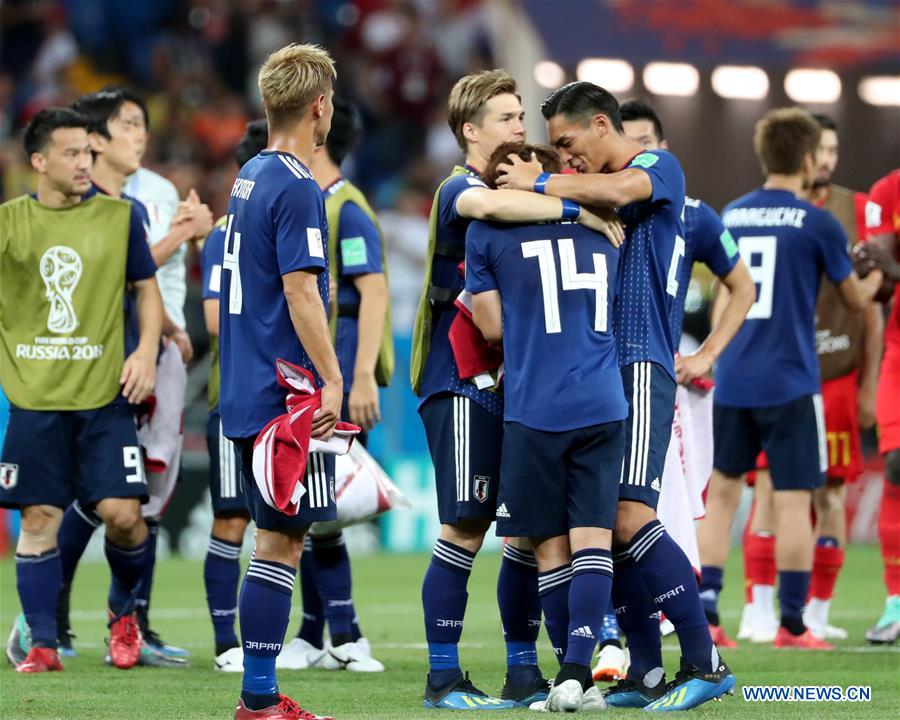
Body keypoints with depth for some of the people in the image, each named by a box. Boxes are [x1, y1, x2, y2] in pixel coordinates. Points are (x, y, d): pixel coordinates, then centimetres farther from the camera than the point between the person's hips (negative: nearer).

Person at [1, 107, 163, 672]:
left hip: (105, 393, 0)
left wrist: (147, 351, -3)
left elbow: (147, 288, 11)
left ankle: (123, 609, 20)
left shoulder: (120, 216, 4)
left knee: (122, 513, -8)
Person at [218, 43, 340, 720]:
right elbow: (299, 292, -19)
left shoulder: (250, 177, 15)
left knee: (279, 538, 13)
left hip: (248, 395, 9)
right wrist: (331, 379, -17)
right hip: (287, 395, -9)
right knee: (279, 543, -6)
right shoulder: (297, 188, -14)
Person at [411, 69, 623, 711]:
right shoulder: (459, 189, -7)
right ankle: (444, 677, -3)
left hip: (516, 382, 8)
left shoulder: (519, 188, 19)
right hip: (461, 380, -8)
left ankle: (523, 674, 12)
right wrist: (579, 213, -28)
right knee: (468, 525, -9)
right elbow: (489, 205, -33)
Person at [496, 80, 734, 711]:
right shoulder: (592, 196, 22)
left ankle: (705, 662, -16)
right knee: (606, 528, 4)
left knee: (630, 518, -19)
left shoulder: (659, 166, -2)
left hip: (640, 367, -9)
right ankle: (647, 675, 9)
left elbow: (618, 192, -24)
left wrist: (539, 182, -15)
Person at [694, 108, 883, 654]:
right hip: (791, 381, -4)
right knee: (793, 499, 1)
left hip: (733, 379, 4)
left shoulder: (731, 216, 7)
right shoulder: (817, 223, -6)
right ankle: (792, 624, 2)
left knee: (723, 489, 13)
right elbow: (857, 300, 6)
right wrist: (875, 278, 27)